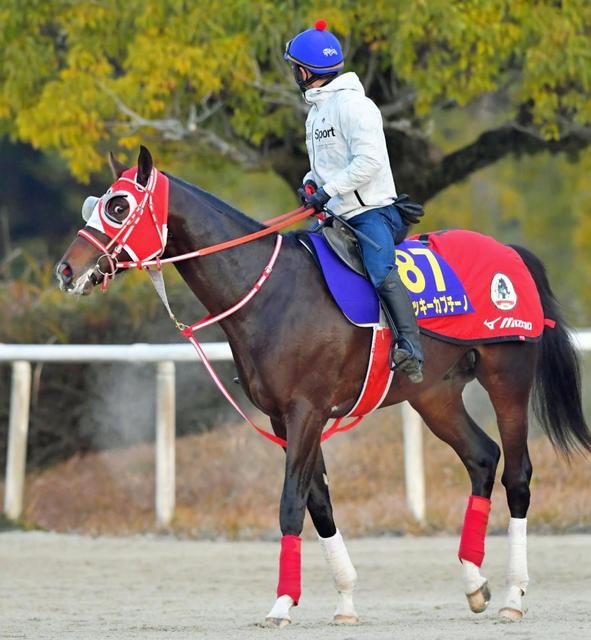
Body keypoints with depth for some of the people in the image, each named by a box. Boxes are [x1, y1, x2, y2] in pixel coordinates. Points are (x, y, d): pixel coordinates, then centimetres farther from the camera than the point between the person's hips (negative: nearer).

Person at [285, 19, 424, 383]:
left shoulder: (351, 104, -11)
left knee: (381, 271, -32)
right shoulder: (316, 111, 19)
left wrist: (329, 189, -20)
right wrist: (311, 183, 9)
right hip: (340, 217, 10)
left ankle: (411, 351, -42)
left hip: (373, 210, -10)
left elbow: (368, 160, -21)